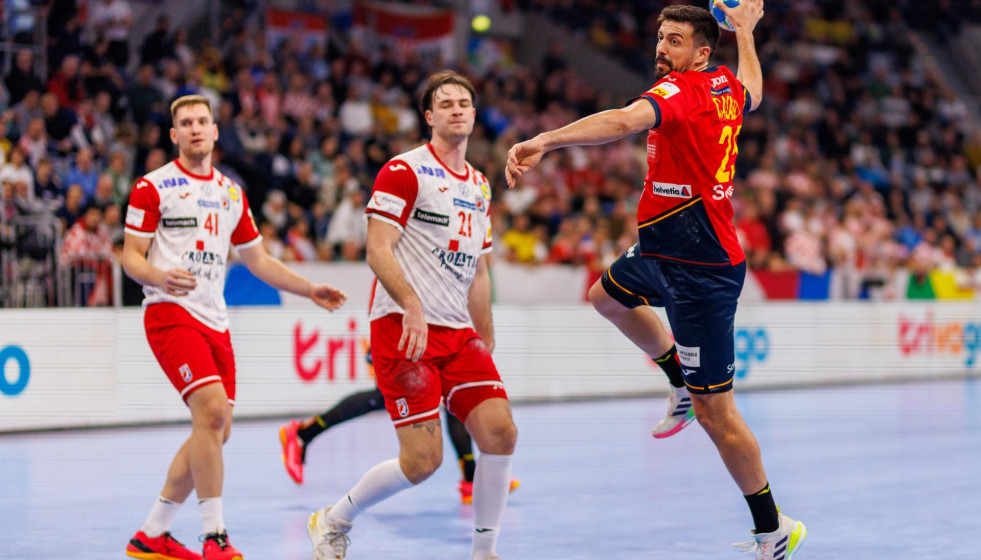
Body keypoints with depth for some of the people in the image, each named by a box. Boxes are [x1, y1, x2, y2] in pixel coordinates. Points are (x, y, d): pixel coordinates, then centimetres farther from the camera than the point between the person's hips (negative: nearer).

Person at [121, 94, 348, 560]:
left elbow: (258, 260, 22)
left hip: (214, 320, 7)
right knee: (211, 409, -23)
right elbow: (131, 256, -4)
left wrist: (311, 289, 13)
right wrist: (160, 276, -25)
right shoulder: (153, 186, -2)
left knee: (215, 432, 6)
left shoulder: (231, 193, 17)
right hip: (171, 312, -7)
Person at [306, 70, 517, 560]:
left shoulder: (479, 187, 18)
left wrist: (487, 345, 22)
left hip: (459, 332, 7)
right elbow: (377, 252, -13)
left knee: (500, 432, -11)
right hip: (404, 327, -7)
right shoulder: (404, 170, -5)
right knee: (423, 459, -12)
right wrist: (413, 307, -26)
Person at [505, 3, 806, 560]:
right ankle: (684, 384, 40)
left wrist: (545, 141, -49)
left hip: (700, 272, -10)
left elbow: (624, 121, -39)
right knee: (607, 296, 33)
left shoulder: (680, 90, -19)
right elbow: (753, 93, 33)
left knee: (715, 411, -4)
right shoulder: (727, 85, 6)